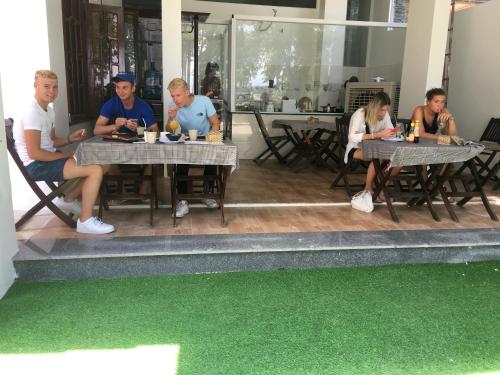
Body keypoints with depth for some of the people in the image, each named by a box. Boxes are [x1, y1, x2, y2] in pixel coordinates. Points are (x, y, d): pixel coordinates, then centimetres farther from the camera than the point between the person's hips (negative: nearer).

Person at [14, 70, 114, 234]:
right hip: (37, 165, -10)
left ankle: (68, 200, 19)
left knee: (102, 164, 10)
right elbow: (34, 153, -23)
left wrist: (70, 138, 2)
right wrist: (67, 155, -15)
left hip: (47, 158, 10)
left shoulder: (49, 110, 14)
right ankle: (85, 221, -13)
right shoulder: (32, 113, -18)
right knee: (96, 170, -23)